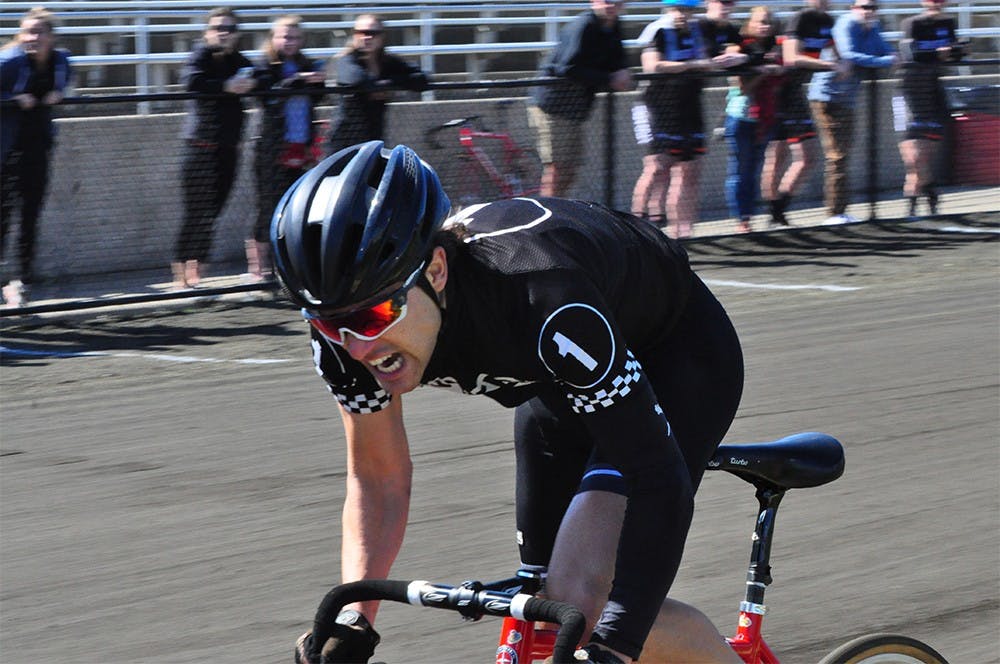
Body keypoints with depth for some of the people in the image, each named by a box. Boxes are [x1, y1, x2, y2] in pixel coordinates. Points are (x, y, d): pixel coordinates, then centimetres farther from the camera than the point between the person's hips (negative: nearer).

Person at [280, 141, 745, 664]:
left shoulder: (538, 292, -43)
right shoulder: (347, 336, -25)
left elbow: (657, 474, -39)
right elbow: (378, 481, -9)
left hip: (676, 356, -6)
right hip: (562, 377, 6)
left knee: (580, 602, -22)